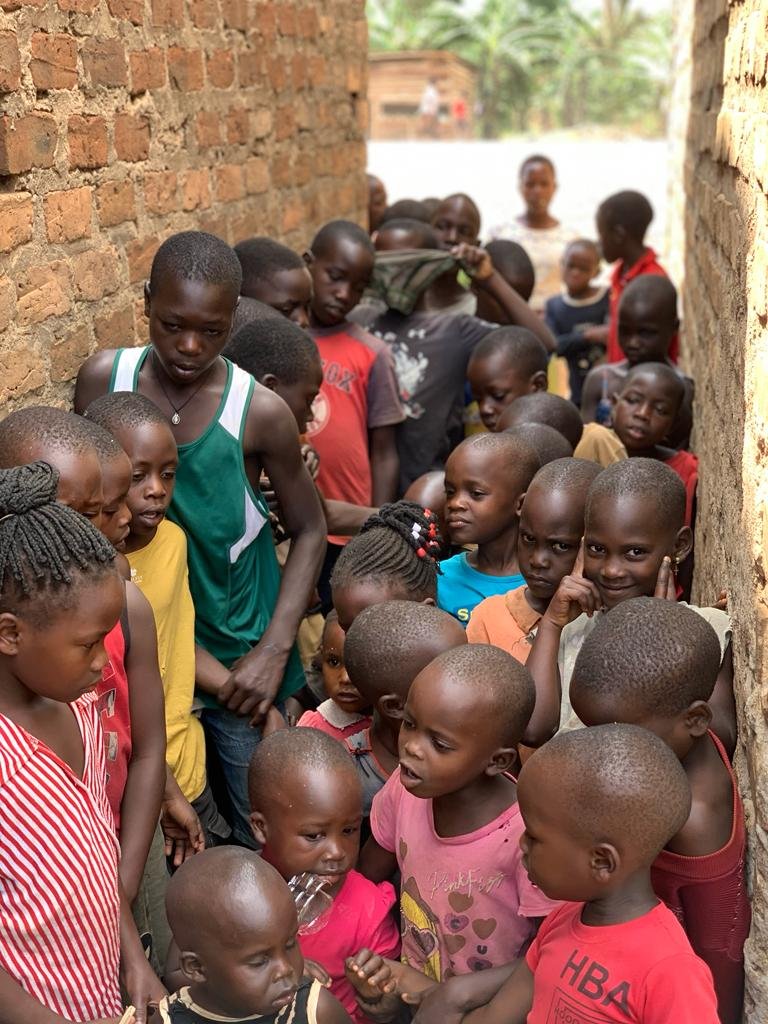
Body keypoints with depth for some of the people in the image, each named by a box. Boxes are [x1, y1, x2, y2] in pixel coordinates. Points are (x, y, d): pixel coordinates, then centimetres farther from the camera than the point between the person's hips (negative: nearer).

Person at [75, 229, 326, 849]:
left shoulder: (259, 413, -16)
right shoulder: (103, 380, -8)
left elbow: (309, 530, -4)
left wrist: (275, 651, -11)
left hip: (237, 659, -2)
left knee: (262, 835, 9)